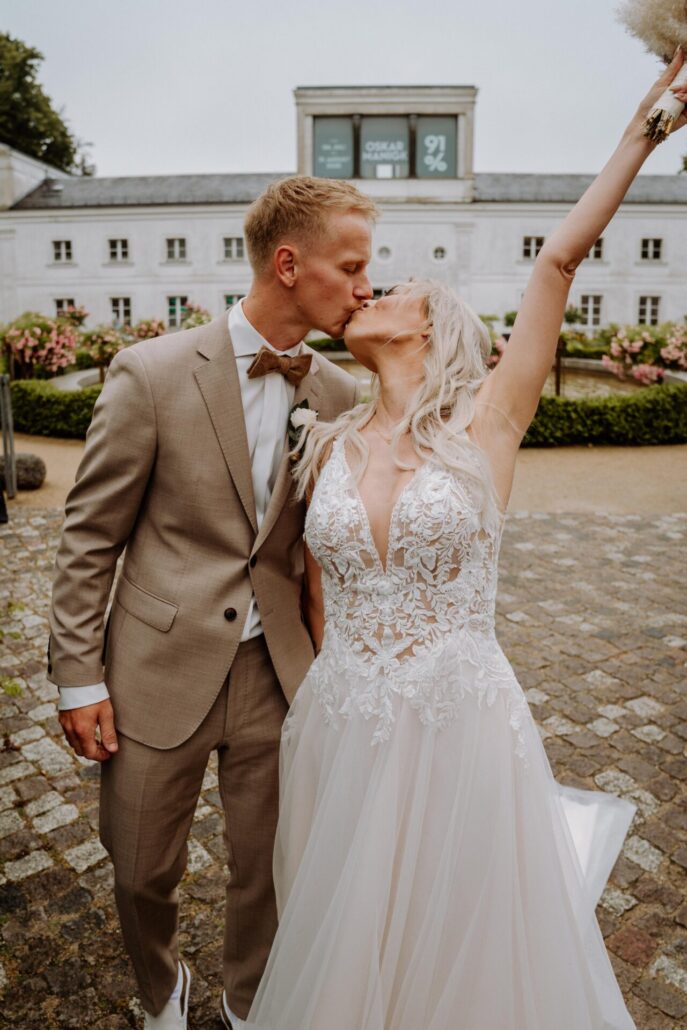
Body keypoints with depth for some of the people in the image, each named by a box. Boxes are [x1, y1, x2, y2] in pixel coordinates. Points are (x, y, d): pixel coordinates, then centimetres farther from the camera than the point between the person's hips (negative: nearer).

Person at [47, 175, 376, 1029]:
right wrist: (78, 677, -6)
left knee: (267, 872, 18)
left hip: (276, 672, 3)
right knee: (142, 872, 18)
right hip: (162, 670, -2)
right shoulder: (154, 372, -13)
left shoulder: (338, 394, -2)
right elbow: (88, 537, -7)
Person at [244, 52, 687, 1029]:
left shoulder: (487, 423, -7)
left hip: (461, 730, -3)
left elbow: (560, 258, -14)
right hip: (339, 732, 4)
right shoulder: (329, 445, 3)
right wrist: (337, 683, 13)